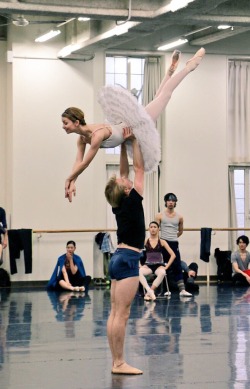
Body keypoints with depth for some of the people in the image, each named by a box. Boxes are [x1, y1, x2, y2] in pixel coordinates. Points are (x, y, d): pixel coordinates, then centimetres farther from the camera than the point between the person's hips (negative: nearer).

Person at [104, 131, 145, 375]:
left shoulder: (119, 205, 7)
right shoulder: (132, 202, -11)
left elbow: (124, 172, 17)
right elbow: (139, 168, -6)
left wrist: (123, 145, 17)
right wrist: (133, 141, 0)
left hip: (119, 258, 9)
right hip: (128, 260, -9)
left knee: (115, 313, 5)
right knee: (122, 314, -9)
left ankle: (116, 362, 7)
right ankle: (119, 363, -9)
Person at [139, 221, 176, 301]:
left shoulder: (162, 242, 6)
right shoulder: (145, 241, 6)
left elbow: (173, 255, 3)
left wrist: (167, 266, -6)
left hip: (159, 265, 0)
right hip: (148, 265, 0)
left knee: (162, 273, -39)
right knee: (138, 272, -36)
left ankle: (148, 293, -31)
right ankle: (149, 291, -42)